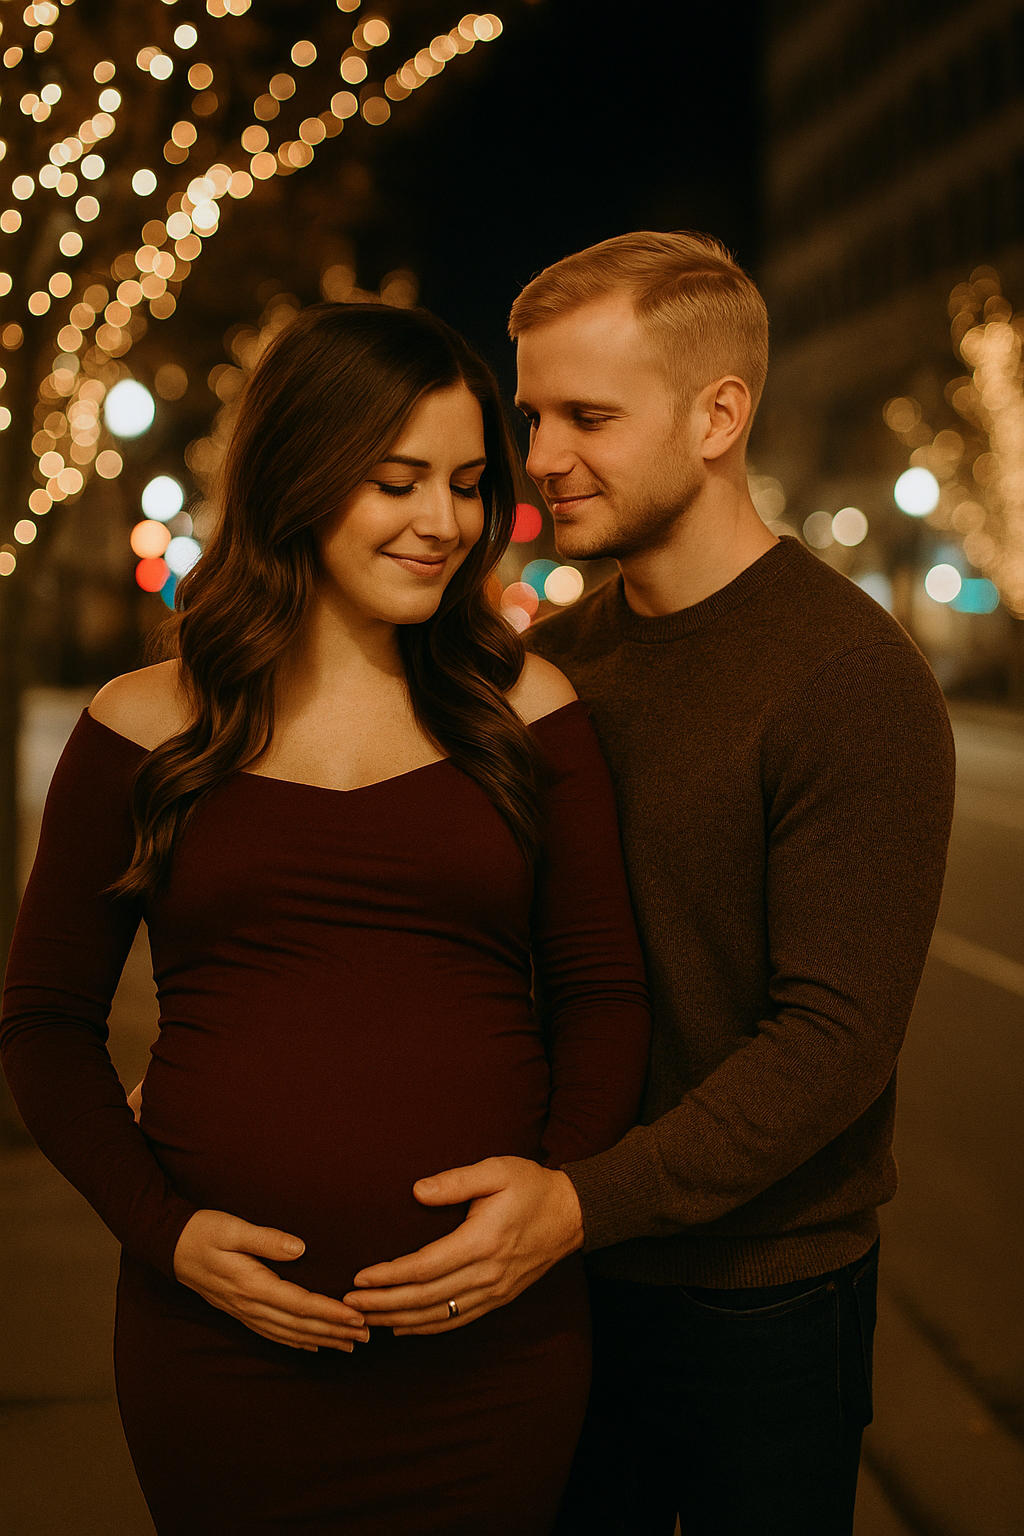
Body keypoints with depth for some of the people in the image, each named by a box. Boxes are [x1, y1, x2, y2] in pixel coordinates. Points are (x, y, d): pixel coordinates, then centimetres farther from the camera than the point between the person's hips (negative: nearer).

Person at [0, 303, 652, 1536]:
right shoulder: (146, 729, 2)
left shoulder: (525, 712, 4)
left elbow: (603, 991, 7)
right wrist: (162, 1232, -7)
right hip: (224, 1334, 0)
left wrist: (555, 1186, -10)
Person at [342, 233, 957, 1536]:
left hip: (758, 1293, -5)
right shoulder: (550, 659, 4)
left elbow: (838, 1031, -22)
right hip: (561, 1280, 6)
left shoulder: (849, 677, -18)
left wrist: (585, 1202, -30)